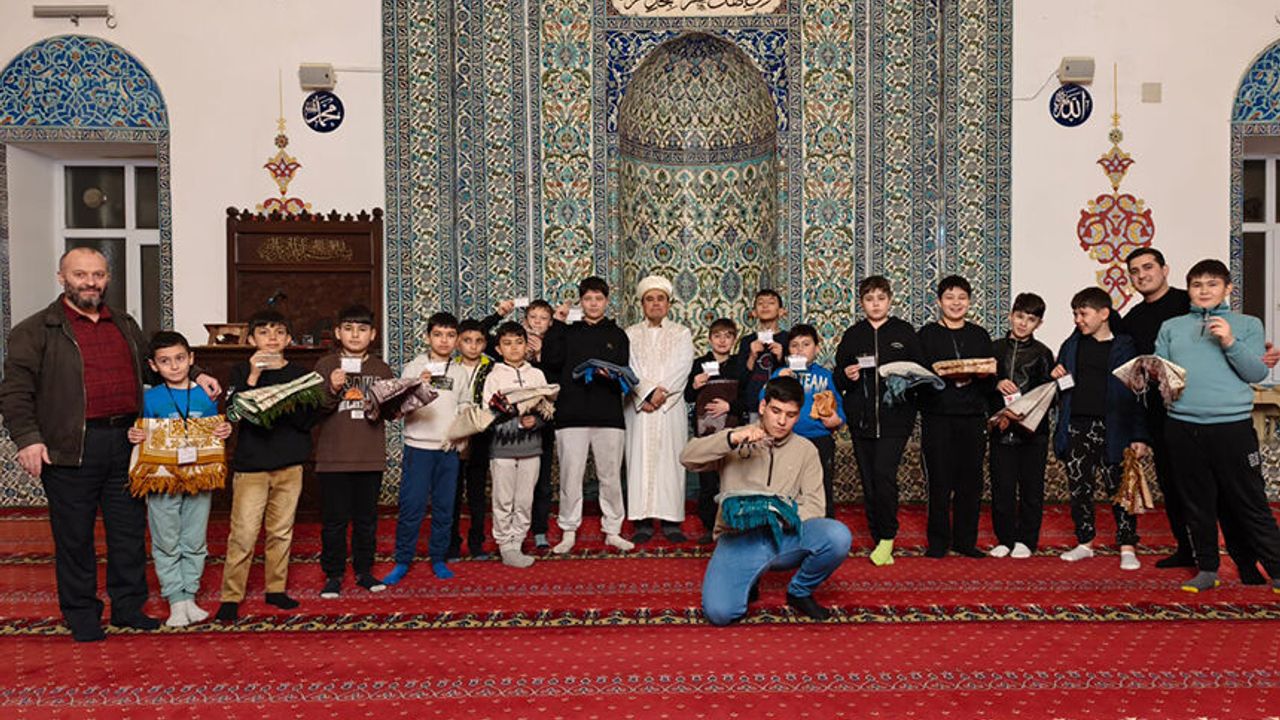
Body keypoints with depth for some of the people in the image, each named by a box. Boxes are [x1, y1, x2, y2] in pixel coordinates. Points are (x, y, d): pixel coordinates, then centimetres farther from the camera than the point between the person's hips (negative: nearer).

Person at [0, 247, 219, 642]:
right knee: (75, 535, 6)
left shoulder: (126, 325, 16)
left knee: (130, 529, 10)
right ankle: (81, 613, 20)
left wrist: (196, 376, 14)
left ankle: (128, 605, 23)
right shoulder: (35, 331, -1)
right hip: (71, 448, -4)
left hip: (126, 442, 5)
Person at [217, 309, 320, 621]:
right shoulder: (241, 371, 3)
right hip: (251, 463, -2)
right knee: (243, 533, -6)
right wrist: (253, 376, -20)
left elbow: (308, 420, 1)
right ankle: (231, 596, 4)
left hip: (290, 465, 2)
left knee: (281, 531, 10)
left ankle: (276, 588, 22)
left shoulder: (300, 374, 7)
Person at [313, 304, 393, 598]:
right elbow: (314, 409, -4)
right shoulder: (325, 365, 1)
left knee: (367, 517, 11)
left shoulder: (381, 369, 9)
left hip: (371, 457, 2)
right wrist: (332, 390, -20)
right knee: (334, 519, 4)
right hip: (333, 457, -2)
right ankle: (333, 575, 17)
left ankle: (364, 571, 24)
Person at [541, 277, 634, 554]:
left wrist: (611, 376, -16)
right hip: (571, 415, 0)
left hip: (608, 415, 1)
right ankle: (568, 533, 13)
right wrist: (557, 324, -4)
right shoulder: (568, 332, 10)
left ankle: (613, 531, 17)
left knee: (611, 476, 5)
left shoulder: (618, 335, 11)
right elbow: (551, 361, -7)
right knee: (571, 476, 2)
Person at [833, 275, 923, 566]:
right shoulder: (852, 335, 11)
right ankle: (879, 540, 17)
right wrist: (847, 376, -9)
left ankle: (887, 537, 2)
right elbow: (838, 380, 12)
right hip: (861, 418, 3)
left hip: (895, 417, -3)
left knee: (884, 474, -15)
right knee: (868, 482, 5)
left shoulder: (904, 332, 7)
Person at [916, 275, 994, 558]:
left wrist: (973, 377, -12)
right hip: (937, 417, -3)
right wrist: (948, 377, -18)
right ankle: (938, 541, 8)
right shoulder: (927, 334, 5)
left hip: (973, 417, 3)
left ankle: (965, 540, 15)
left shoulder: (980, 335, 13)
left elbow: (991, 381, 10)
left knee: (971, 480, 3)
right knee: (939, 480, -3)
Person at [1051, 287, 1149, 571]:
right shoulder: (1072, 345, 12)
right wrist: (1055, 377, -2)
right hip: (1076, 427, 5)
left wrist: (1140, 436, -10)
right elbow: (1062, 388, 22)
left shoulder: (1124, 347, -2)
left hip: (1112, 429, -4)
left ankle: (1127, 547, 11)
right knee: (1078, 488, 9)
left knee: (1119, 488, 1)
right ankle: (1085, 543, 21)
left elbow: (1136, 392, -5)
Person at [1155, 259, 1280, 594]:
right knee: (1197, 504, 10)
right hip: (1183, 426, 2)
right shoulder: (1171, 327, 15)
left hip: (1232, 425, -2)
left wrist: (1230, 343, -13)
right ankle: (1207, 569, 21)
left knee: (1252, 505, 2)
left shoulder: (1247, 325, 10)